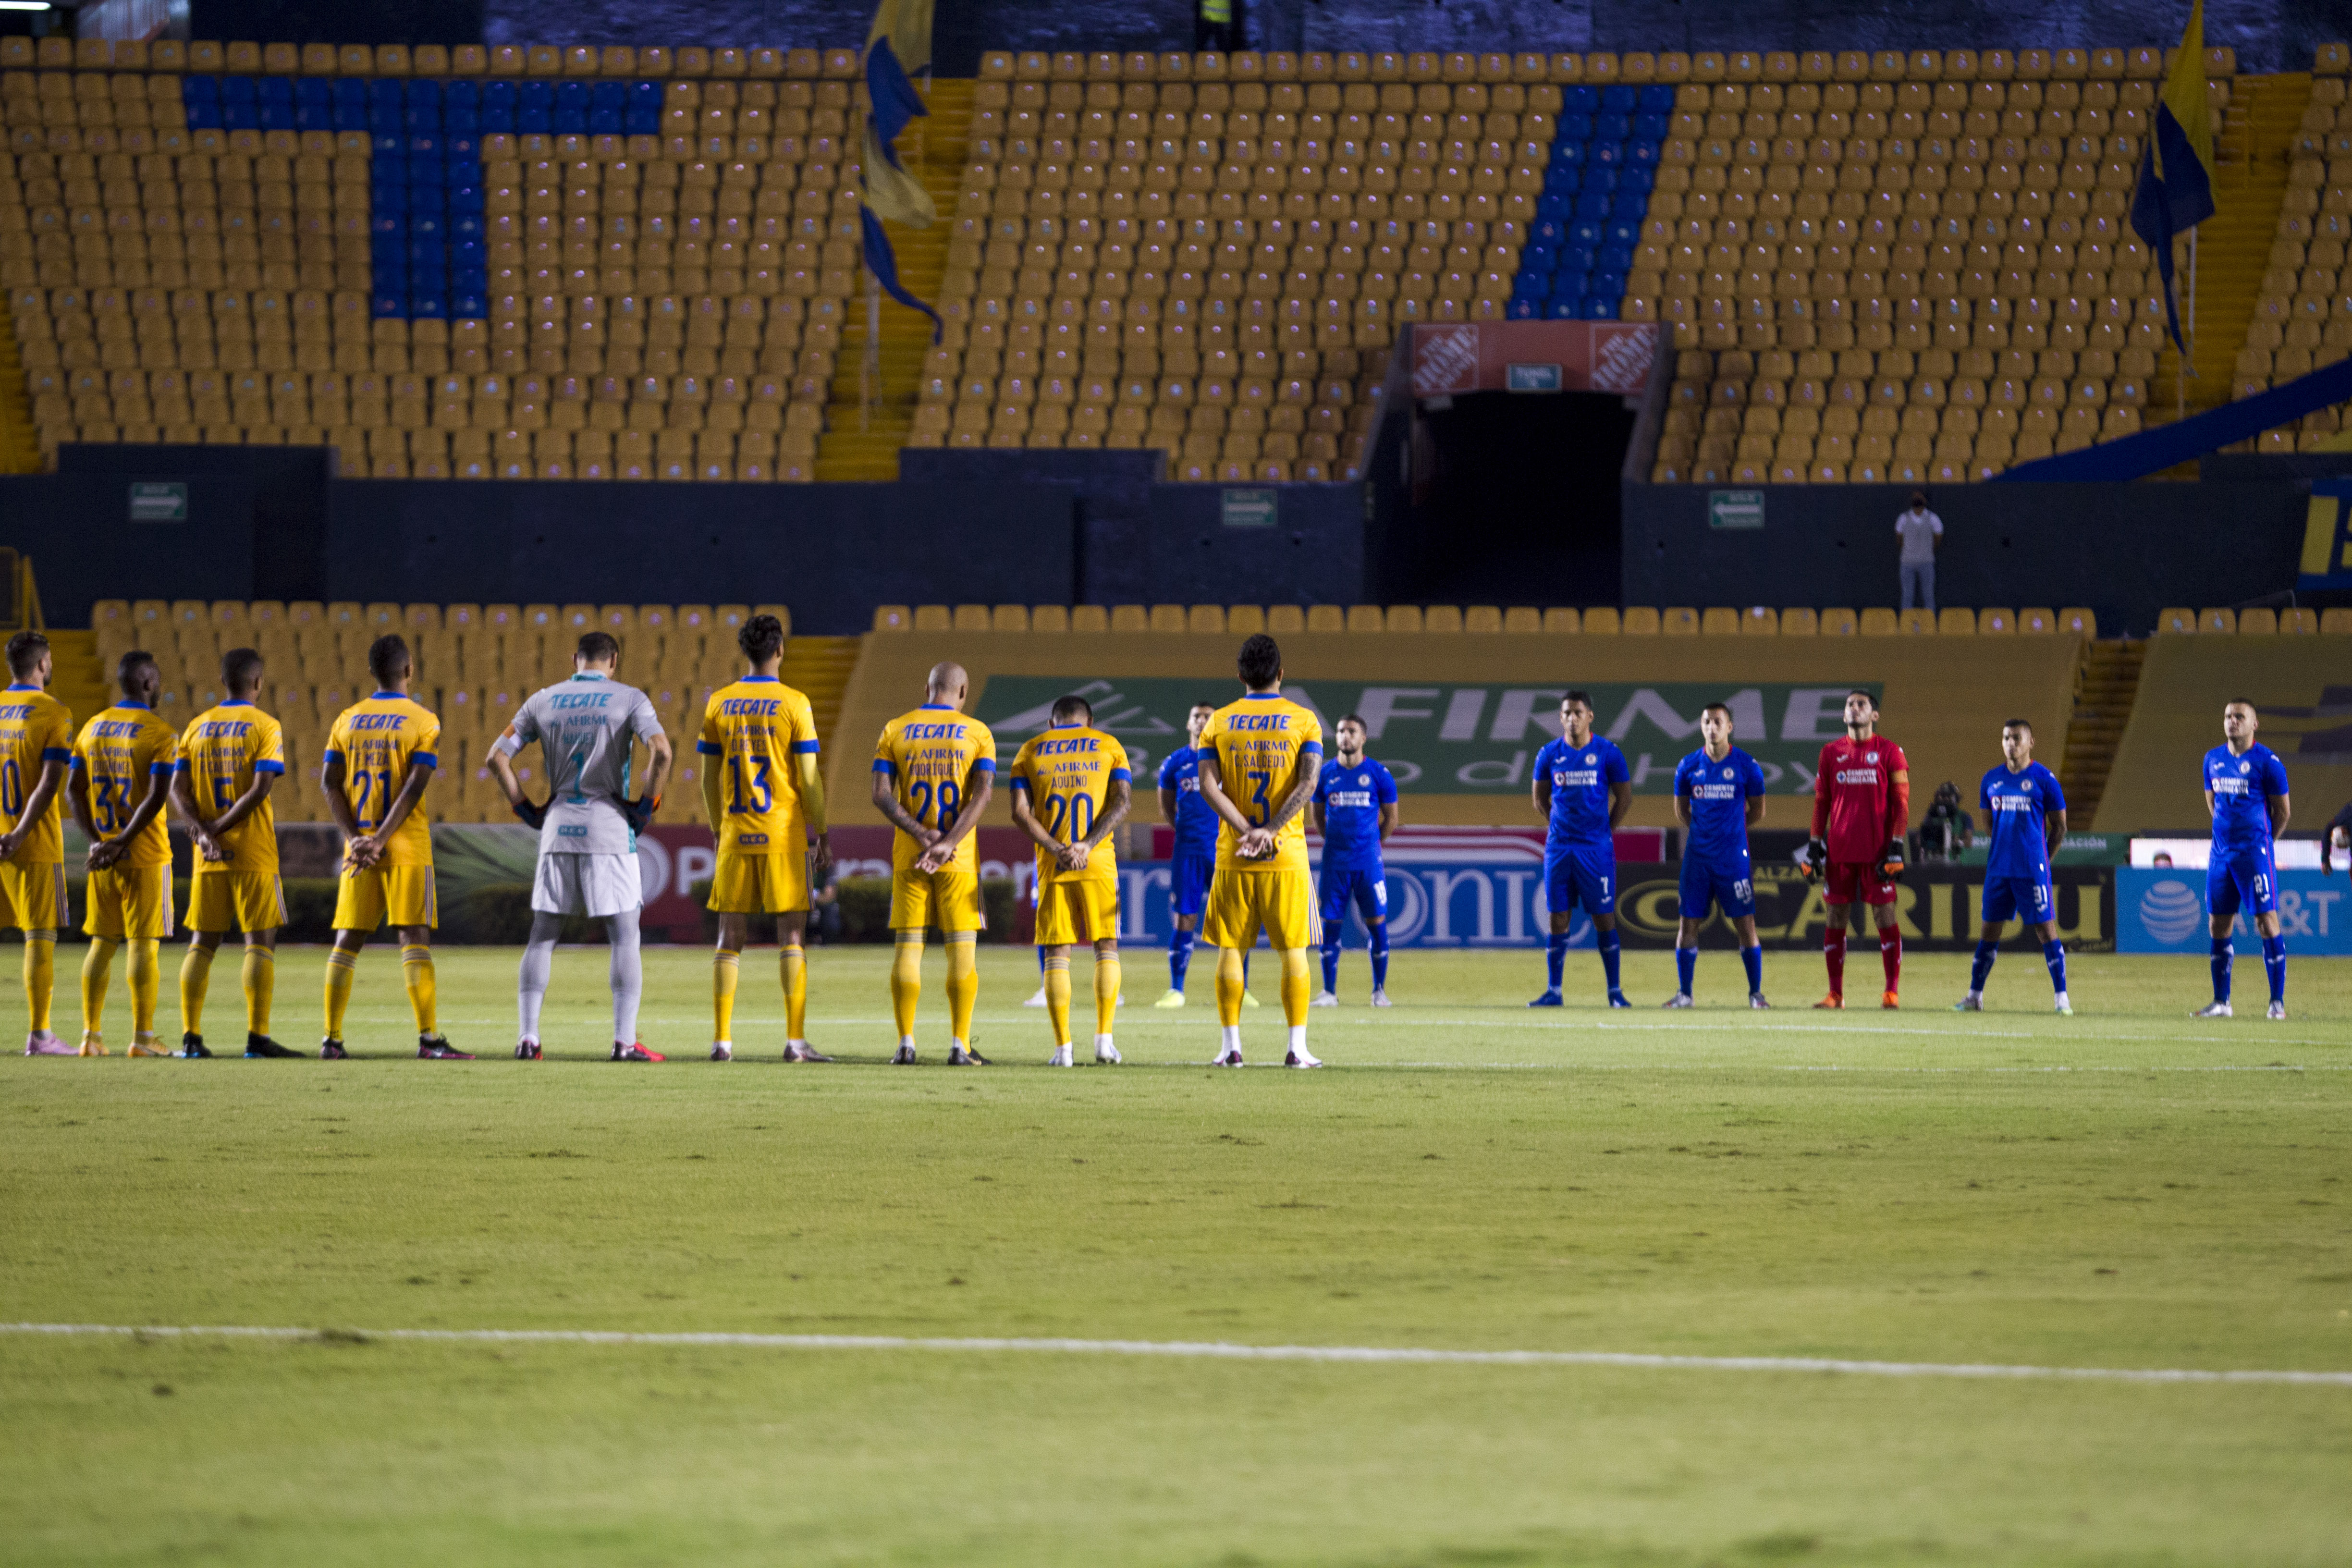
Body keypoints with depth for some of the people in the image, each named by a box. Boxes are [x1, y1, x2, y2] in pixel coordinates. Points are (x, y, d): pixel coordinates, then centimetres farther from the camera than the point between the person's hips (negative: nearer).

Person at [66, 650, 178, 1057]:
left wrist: (96, 840, 1)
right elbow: (157, 796, -18)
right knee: (144, 944, -2)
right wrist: (123, 844, -15)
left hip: (102, 857, 5)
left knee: (102, 943, 11)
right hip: (146, 856, -5)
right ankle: (142, 1036, -3)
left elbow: (74, 790, 5)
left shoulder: (93, 728, 8)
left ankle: (92, 1035, 10)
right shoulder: (159, 734, -10)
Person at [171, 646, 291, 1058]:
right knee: (260, 942, 0)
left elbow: (177, 789, 0)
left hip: (207, 857, 4)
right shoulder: (265, 727, -5)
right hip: (253, 854, -4)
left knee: (202, 943, 8)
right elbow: (261, 789, -14)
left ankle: (190, 1037, 4)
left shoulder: (197, 727, 8)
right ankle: (257, 1036, -6)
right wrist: (219, 828, -9)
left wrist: (204, 832, -8)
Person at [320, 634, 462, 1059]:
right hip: (406, 848, -4)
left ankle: (331, 1039, 4)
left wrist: (355, 837, -5)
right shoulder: (422, 721, -4)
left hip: (358, 848, 4)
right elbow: (415, 786, -12)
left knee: (347, 940, 7)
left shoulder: (347, 721, 8)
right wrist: (381, 840, -13)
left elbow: (330, 782, 1)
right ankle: (428, 1038, -10)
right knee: (414, 938, -4)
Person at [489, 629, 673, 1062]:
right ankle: (625, 1040, -6)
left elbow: (496, 758, 4)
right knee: (624, 937, 1)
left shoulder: (543, 701, 8)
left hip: (557, 828, 3)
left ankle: (527, 1037, 3)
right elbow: (661, 751, -17)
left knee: (542, 936, 9)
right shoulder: (628, 699, -2)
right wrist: (647, 805, -6)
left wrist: (526, 809, 10)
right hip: (609, 830, -3)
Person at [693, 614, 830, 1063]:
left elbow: (709, 777, 7)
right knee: (792, 936, 1)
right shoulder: (793, 704, -6)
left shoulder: (719, 704, 4)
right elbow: (809, 777, -6)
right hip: (784, 834, -3)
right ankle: (796, 1039, -4)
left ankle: (722, 1039, 3)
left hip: (736, 835, 3)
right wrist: (822, 836, 3)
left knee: (731, 938, 6)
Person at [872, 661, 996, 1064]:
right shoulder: (976, 733, 1)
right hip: (959, 860, -1)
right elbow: (983, 792, -11)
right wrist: (948, 845, -17)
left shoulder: (895, 731, 5)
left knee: (908, 945, 4)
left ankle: (906, 1044, -1)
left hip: (908, 855, 1)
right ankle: (960, 1045, -1)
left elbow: (881, 795, -6)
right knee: (962, 947, 4)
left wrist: (923, 836, -13)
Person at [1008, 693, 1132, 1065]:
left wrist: (1057, 850, -10)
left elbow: (1020, 812, -2)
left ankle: (1062, 1046, -3)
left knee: (1057, 954, 3)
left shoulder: (1031, 751, 10)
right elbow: (1123, 801, -4)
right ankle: (1104, 1038, 0)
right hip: (1098, 864, 0)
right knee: (1107, 948, 9)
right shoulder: (1108, 747, 9)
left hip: (1052, 866, 1)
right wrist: (1086, 846, -12)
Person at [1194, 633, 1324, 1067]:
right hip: (1287, 857, -1)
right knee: (1293, 952, 3)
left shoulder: (1219, 723, 4)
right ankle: (1298, 1047, -1)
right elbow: (1308, 782, -11)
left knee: (1231, 951, 6)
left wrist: (1248, 832, -11)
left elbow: (1208, 785, -7)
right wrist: (1269, 831, -14)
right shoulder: (1304, 721, 1)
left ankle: (1230, 1045, 3)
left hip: (1233, 855, 1)